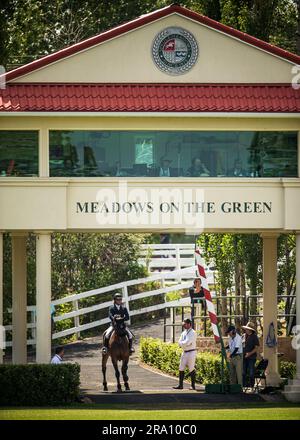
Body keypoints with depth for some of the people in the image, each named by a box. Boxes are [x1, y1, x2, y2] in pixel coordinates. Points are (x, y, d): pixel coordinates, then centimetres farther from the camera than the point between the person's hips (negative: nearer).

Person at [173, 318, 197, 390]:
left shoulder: (192, 333, -12)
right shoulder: (184, 333, 13)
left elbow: (187, 342, -21)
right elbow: (180, 343, 8)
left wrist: (182, 343, -5)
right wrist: (184, 343, -11)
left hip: (191, 352, -8)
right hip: (185, 352, 8)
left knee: (191, 369, -4)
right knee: (181, 368, 6)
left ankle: (193, 385, 1)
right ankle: (180, 385, 9)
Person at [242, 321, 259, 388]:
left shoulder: (254, 337, -5)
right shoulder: (245, 336, 10)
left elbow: (256, 348, -7)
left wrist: (250, 353, -18)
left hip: (252, 357, -5)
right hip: (244, 357, 5)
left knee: (251, 372, -3)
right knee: (243, 372, 6)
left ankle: (251, 385, 3)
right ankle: (244, 385, 12)